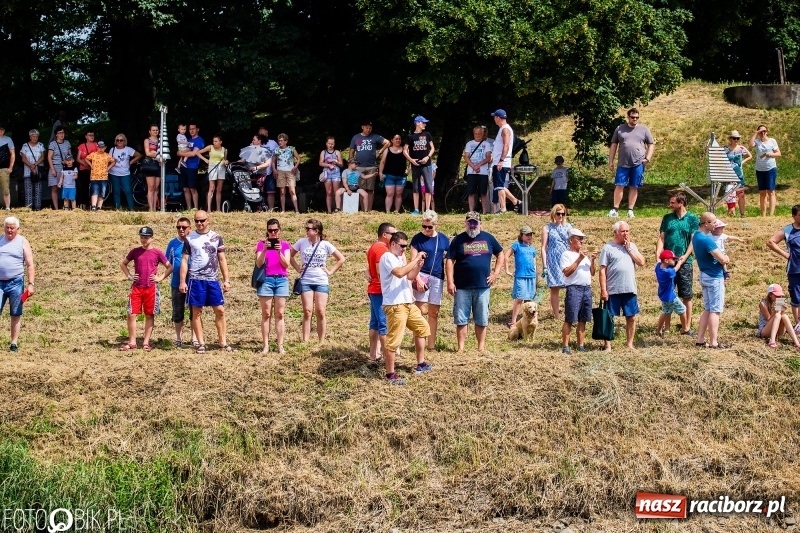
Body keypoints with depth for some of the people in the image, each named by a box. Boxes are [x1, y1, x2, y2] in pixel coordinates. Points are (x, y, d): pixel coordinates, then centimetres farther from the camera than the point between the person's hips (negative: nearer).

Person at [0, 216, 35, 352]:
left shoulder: (22, 242, 2)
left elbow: (30, 265, -2)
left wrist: (30, 284, -12)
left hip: (16, 282, -2)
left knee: (16, 315, 4)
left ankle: (14, 343, 11)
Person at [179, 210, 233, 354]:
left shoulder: (216, 237, 8)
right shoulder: (189, 238, 4)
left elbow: (222, 260, 9)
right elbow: (184, 261, 4)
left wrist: (226, 280, 3)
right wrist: (182, 281, -3)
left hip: (213, 280, 1)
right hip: (195, 279, -1)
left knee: (220, 310, -1)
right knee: (197, 312, 1)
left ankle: (223, 342, 6)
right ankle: (201, 343, 7)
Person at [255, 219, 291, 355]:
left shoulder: (285, 244, 10)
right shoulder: (262, 243, 7)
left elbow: (287, 264, 0)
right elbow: (259, 264, -2)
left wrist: (279, 252, -15)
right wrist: (264, 249, -17)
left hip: (281, 280, 1)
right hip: (266, 280, -1)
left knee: (279, 314, -1)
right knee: (266, 314, -2)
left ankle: (280, 346, -1)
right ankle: (265, 345, -3)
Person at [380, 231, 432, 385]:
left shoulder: (400, 258, 18)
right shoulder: (387, 257, -12)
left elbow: (409, 276, 23)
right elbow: (400, 273, -28)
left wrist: (418, 266, 5)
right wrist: (415, 259, -21)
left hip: (407, 303, 10)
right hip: (394, 305, -10)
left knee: (422, 327, 20)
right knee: (394, 339, -9)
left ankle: (421, 364, 30)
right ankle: (390, 375, -6)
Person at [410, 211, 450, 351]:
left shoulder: (443, 239, 8)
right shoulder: (418, 238, -3)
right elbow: (413, 261, -6)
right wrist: (418, 279, -17)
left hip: (438, 278, 4)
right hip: (422, 276, -4)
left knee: (434, 313, 9)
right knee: (422, 310, -13)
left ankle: (431, 344, 15)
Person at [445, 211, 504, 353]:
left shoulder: (488, 238, 7)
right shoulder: (458, 240, 1)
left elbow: (500, 254, 17)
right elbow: (450, 261, -2)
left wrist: (496, 273, 4)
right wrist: (450, 282, -10)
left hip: (483, 286, 1)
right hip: (462, 287, -1)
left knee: (481, 319, 7)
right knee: (461, 319, 1)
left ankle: (481, 347, 15)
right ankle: (461, 347, 6)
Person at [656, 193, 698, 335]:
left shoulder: (692, 219, 2)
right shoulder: (667, 218, 10)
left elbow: (694, 240, -3)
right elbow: (661, 238, 6)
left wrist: (685, 256, -14)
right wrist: (658, 255, -7)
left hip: (685, 262, -2)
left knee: (686, 296, 0)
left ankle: (686, 327, 3)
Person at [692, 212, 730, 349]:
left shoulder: (696, 236, 9)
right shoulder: (706, 239, -22)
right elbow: (722, 259, -24)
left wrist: (722, 258, -2)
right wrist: (726, 258, -1)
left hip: (704, 275, 9)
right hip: (714, 277, -9)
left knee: (708, 309, 15)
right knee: (715, 311, -4)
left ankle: (700, 340, 14)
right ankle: (713, 342, -3)